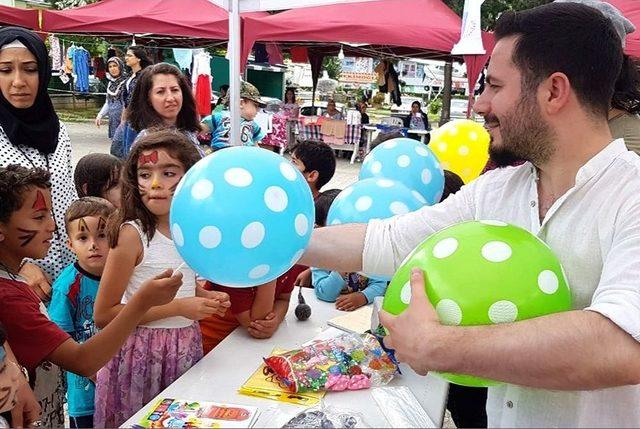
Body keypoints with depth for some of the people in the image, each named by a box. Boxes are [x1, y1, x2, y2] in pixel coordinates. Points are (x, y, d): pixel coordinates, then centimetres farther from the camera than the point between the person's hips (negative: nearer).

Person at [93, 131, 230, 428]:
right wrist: (178, 307, -19)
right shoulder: (131, 234, -16)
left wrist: (206, 297, -2)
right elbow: (103, 315, -15)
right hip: (141, 355, -5)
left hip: (186, 346, 5)